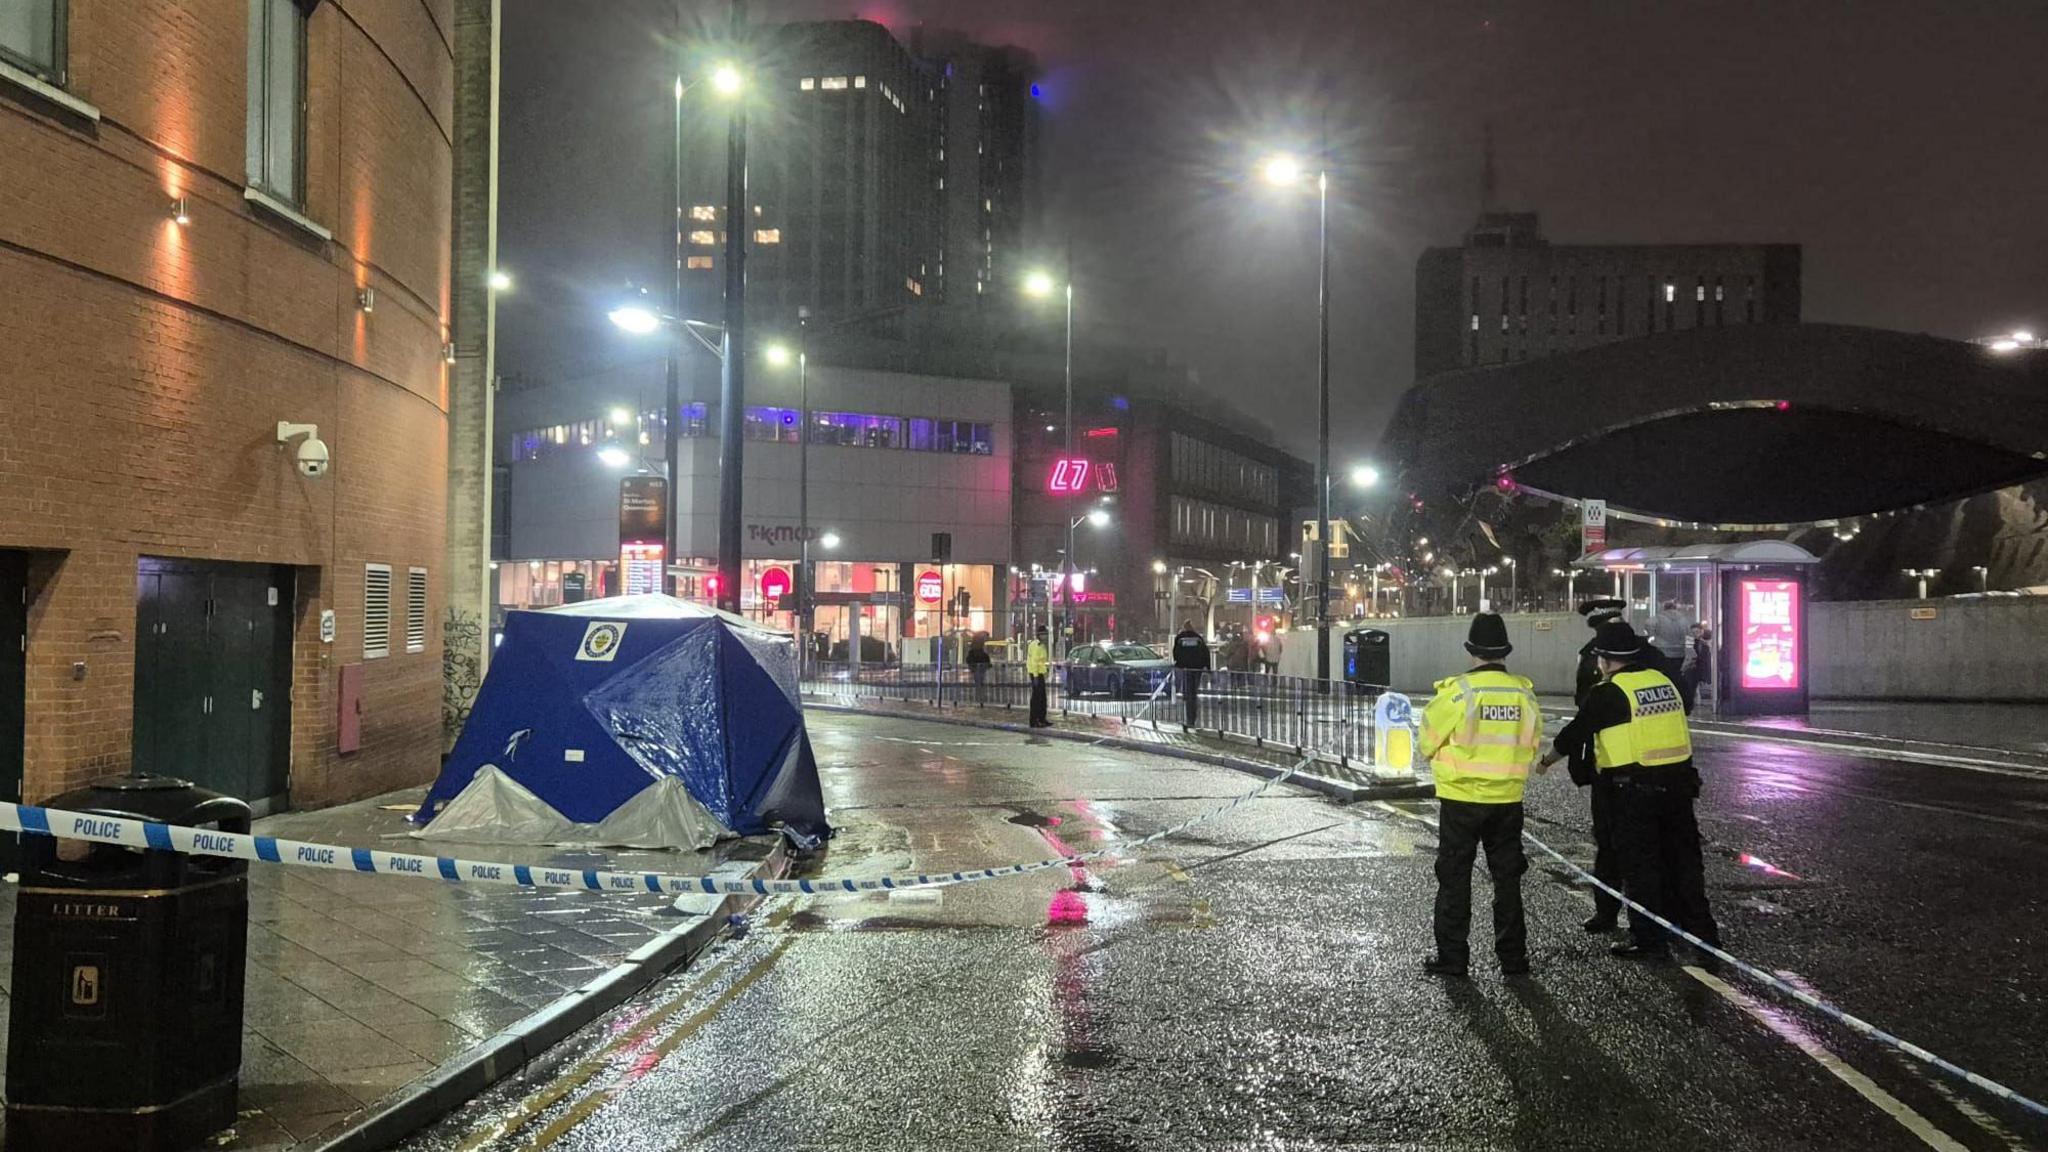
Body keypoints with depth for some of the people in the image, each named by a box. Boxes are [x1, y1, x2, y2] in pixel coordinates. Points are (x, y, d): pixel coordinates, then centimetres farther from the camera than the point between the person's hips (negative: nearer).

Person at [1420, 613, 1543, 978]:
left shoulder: (1458, 691, -15)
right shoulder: (1523, 693, -4)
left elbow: (1429, 741, -6)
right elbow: (1532, 745, 7)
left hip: (1461, 798, -3)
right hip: (1508, 799, 3)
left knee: (1455, 880, 7)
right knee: (1507, 879, 13)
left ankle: (1451, 957, 10)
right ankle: (1513, 957, 18)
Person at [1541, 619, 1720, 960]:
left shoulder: (1609, 693, -9)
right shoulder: (1664, 680, 9)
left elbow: (1576, 732, -3)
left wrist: (1548, 759, 14)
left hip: (1635, 790, -6)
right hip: (1678, 782, 6)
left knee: (1641, 866, 3)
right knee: (1684, 859, 15)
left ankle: (1649, 941, 7)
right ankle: (1702, 932, 22)